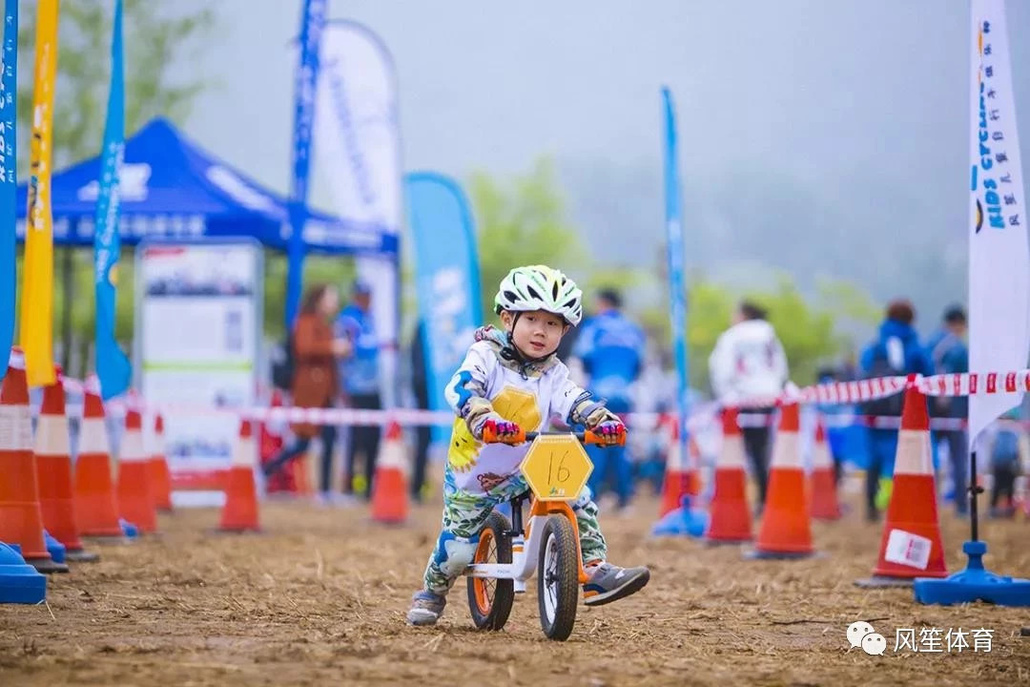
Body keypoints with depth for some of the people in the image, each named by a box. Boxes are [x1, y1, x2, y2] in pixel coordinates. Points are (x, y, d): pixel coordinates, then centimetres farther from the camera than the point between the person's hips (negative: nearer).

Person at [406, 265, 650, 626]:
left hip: (526, 470, 3)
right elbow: (461, 388, -33)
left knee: (576, 495, -18)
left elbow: (574, 401, -18)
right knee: (457, 550, -1)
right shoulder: (486, 356, -15)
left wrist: (601, 420, -41)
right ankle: (431, 592, 30)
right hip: (472, 474, -3)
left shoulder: (553, 373, -2)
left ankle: (595, 572, -12)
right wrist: (484, 420, -54)